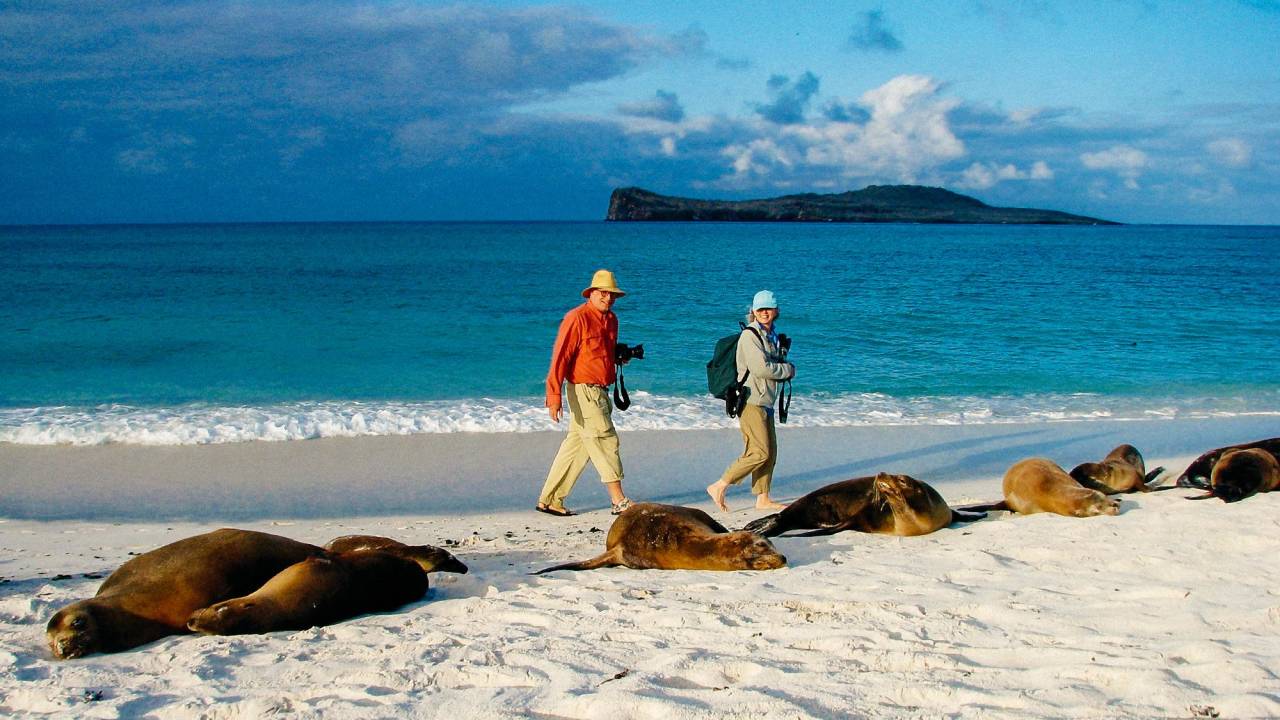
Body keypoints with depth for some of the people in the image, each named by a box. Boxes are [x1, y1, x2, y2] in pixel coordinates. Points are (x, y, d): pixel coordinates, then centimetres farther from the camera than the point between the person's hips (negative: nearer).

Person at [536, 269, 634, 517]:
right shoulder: (577, 318, -13)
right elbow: (560, 357, -16)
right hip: (583, 391, -8)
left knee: (576, 445, 10)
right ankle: (619, 502, -4)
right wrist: (554, 396, -22)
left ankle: (549, 500, 17)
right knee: (605, 441, -8)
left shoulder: (611, 319, 13)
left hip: (600, 392, 8)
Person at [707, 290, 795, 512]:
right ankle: (719, 487, -8)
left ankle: (763, 499, 15)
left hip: (766, 401, 9)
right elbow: (760, 368, -21)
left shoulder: (772, 336, 17)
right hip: (751, 400, -9)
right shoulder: (750, 335, -11)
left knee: (770, 452, 9)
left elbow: (776, 365, 23)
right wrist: (788, 369, -7)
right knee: (759, 452, -13)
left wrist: (784, 369, -1)